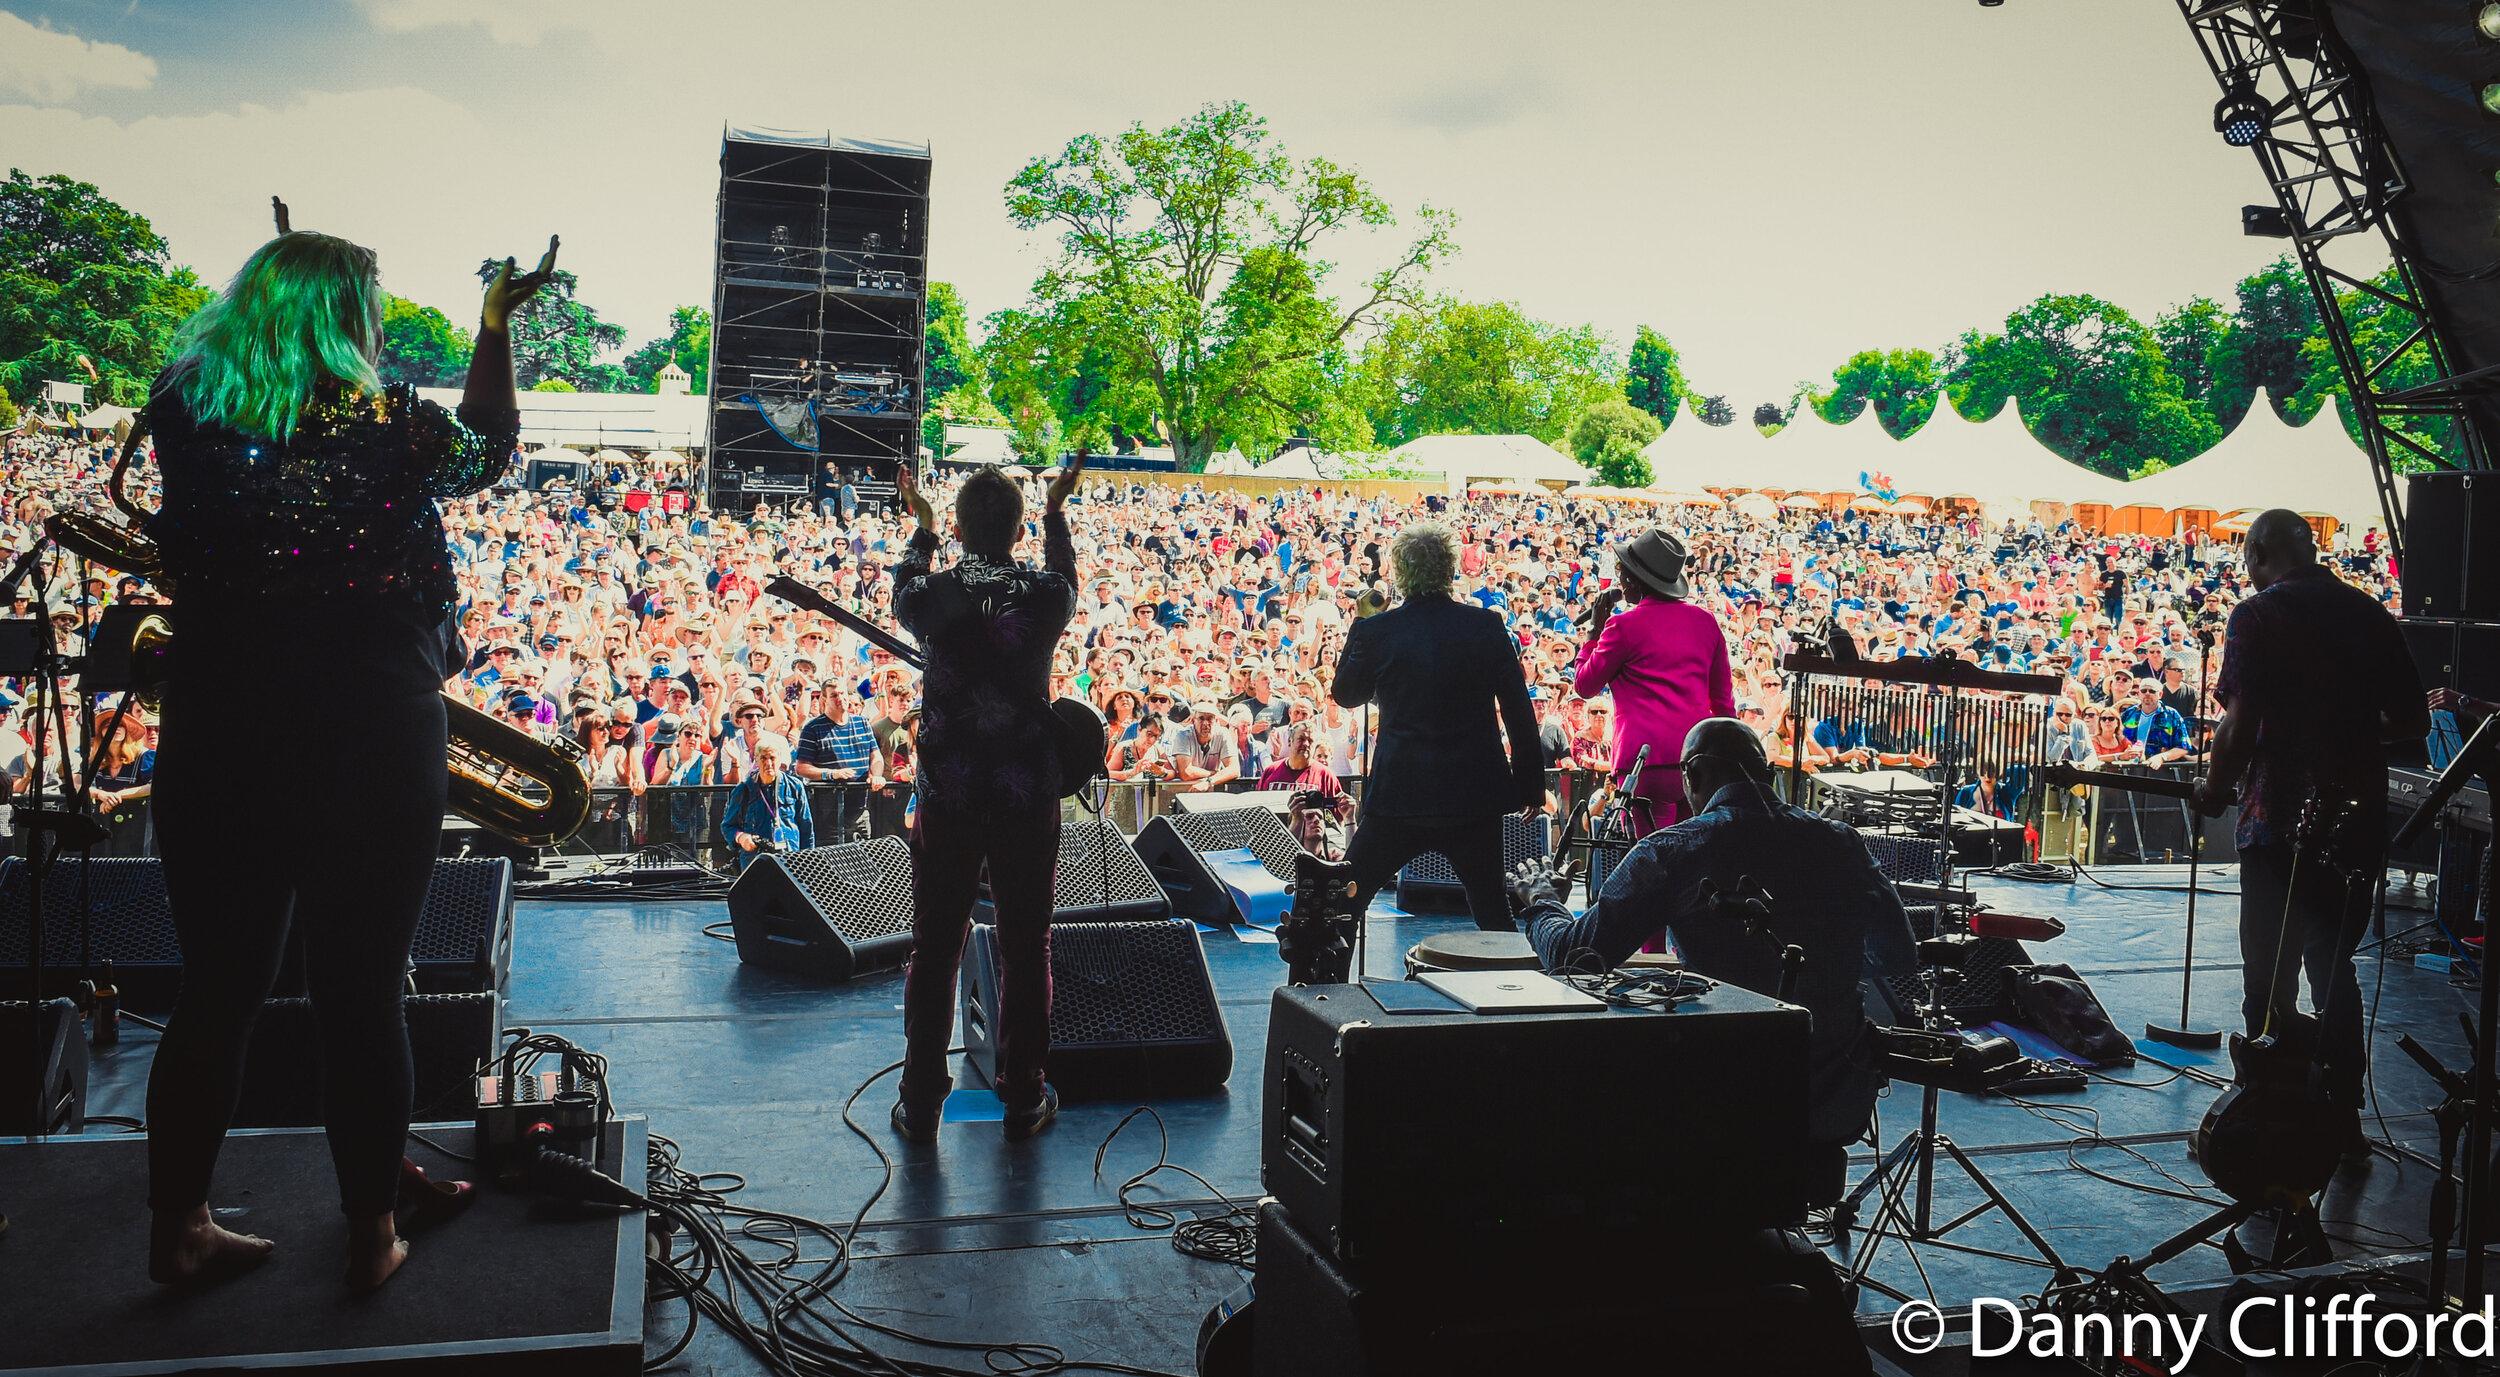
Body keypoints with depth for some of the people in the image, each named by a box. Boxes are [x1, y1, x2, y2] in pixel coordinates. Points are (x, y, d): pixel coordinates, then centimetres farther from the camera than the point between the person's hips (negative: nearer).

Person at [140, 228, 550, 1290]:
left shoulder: (188, 419, -3)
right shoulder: (393, 430, -11)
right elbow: (489, 449, 10)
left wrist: (278, 284, 24)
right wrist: (496, 321, 21)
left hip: (218, 752, 4)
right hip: (373, 752, -3)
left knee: (216, 993, 15)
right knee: (362, 996, 8)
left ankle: (178, 1229, 27)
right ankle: (371, 1232, 22)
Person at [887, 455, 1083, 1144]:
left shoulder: (930, 593, -6)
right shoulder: (1046, 592, -7)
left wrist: (921, 526, 36)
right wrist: (1055, 513, 34)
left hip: (947, 796, 1)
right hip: (1029, 796, 0)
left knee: (933, 949, 10)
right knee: (1026, 947, 10)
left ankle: (920, 1105, 18)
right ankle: (1024, 1100, 18)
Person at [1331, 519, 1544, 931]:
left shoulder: (1374, 631, -7)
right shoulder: (1486, 626, -4)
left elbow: (1346, 694, 10)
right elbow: (1518, 709, 0)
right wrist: (1531, 784, 8)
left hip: (1400, 795, -1)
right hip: (1475, 796, 2)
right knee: (1493, 912, 15)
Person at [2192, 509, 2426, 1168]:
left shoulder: (2257, 616, -10)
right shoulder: (2370, 613, 6)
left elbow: (2240, 728, -17)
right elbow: (2414, 721, 9)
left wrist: (2214, 790, 0)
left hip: (2281, 822, -5)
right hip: (2359, 823, 5)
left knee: (2269, 980, 7)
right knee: (2335, 971, 17)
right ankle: (2344, 1122, 20)